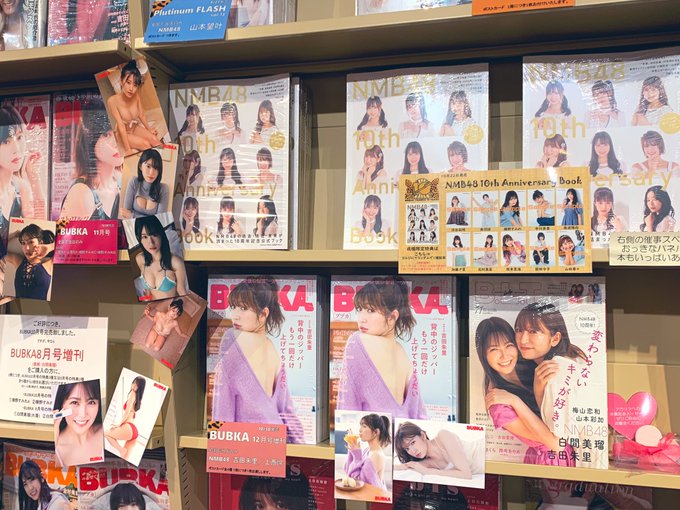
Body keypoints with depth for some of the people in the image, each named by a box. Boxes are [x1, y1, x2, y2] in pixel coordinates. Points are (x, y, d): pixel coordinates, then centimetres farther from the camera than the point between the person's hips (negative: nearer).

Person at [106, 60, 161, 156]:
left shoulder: (136, 95, -16)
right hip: (122, 133, -4)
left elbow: (141, 115, 1)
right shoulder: (112, 101, -30)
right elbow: (121, 126, -30)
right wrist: (128, 150, -30)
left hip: (135, 128, 4)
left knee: (154, 139, -15)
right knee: (145, 144, -20)